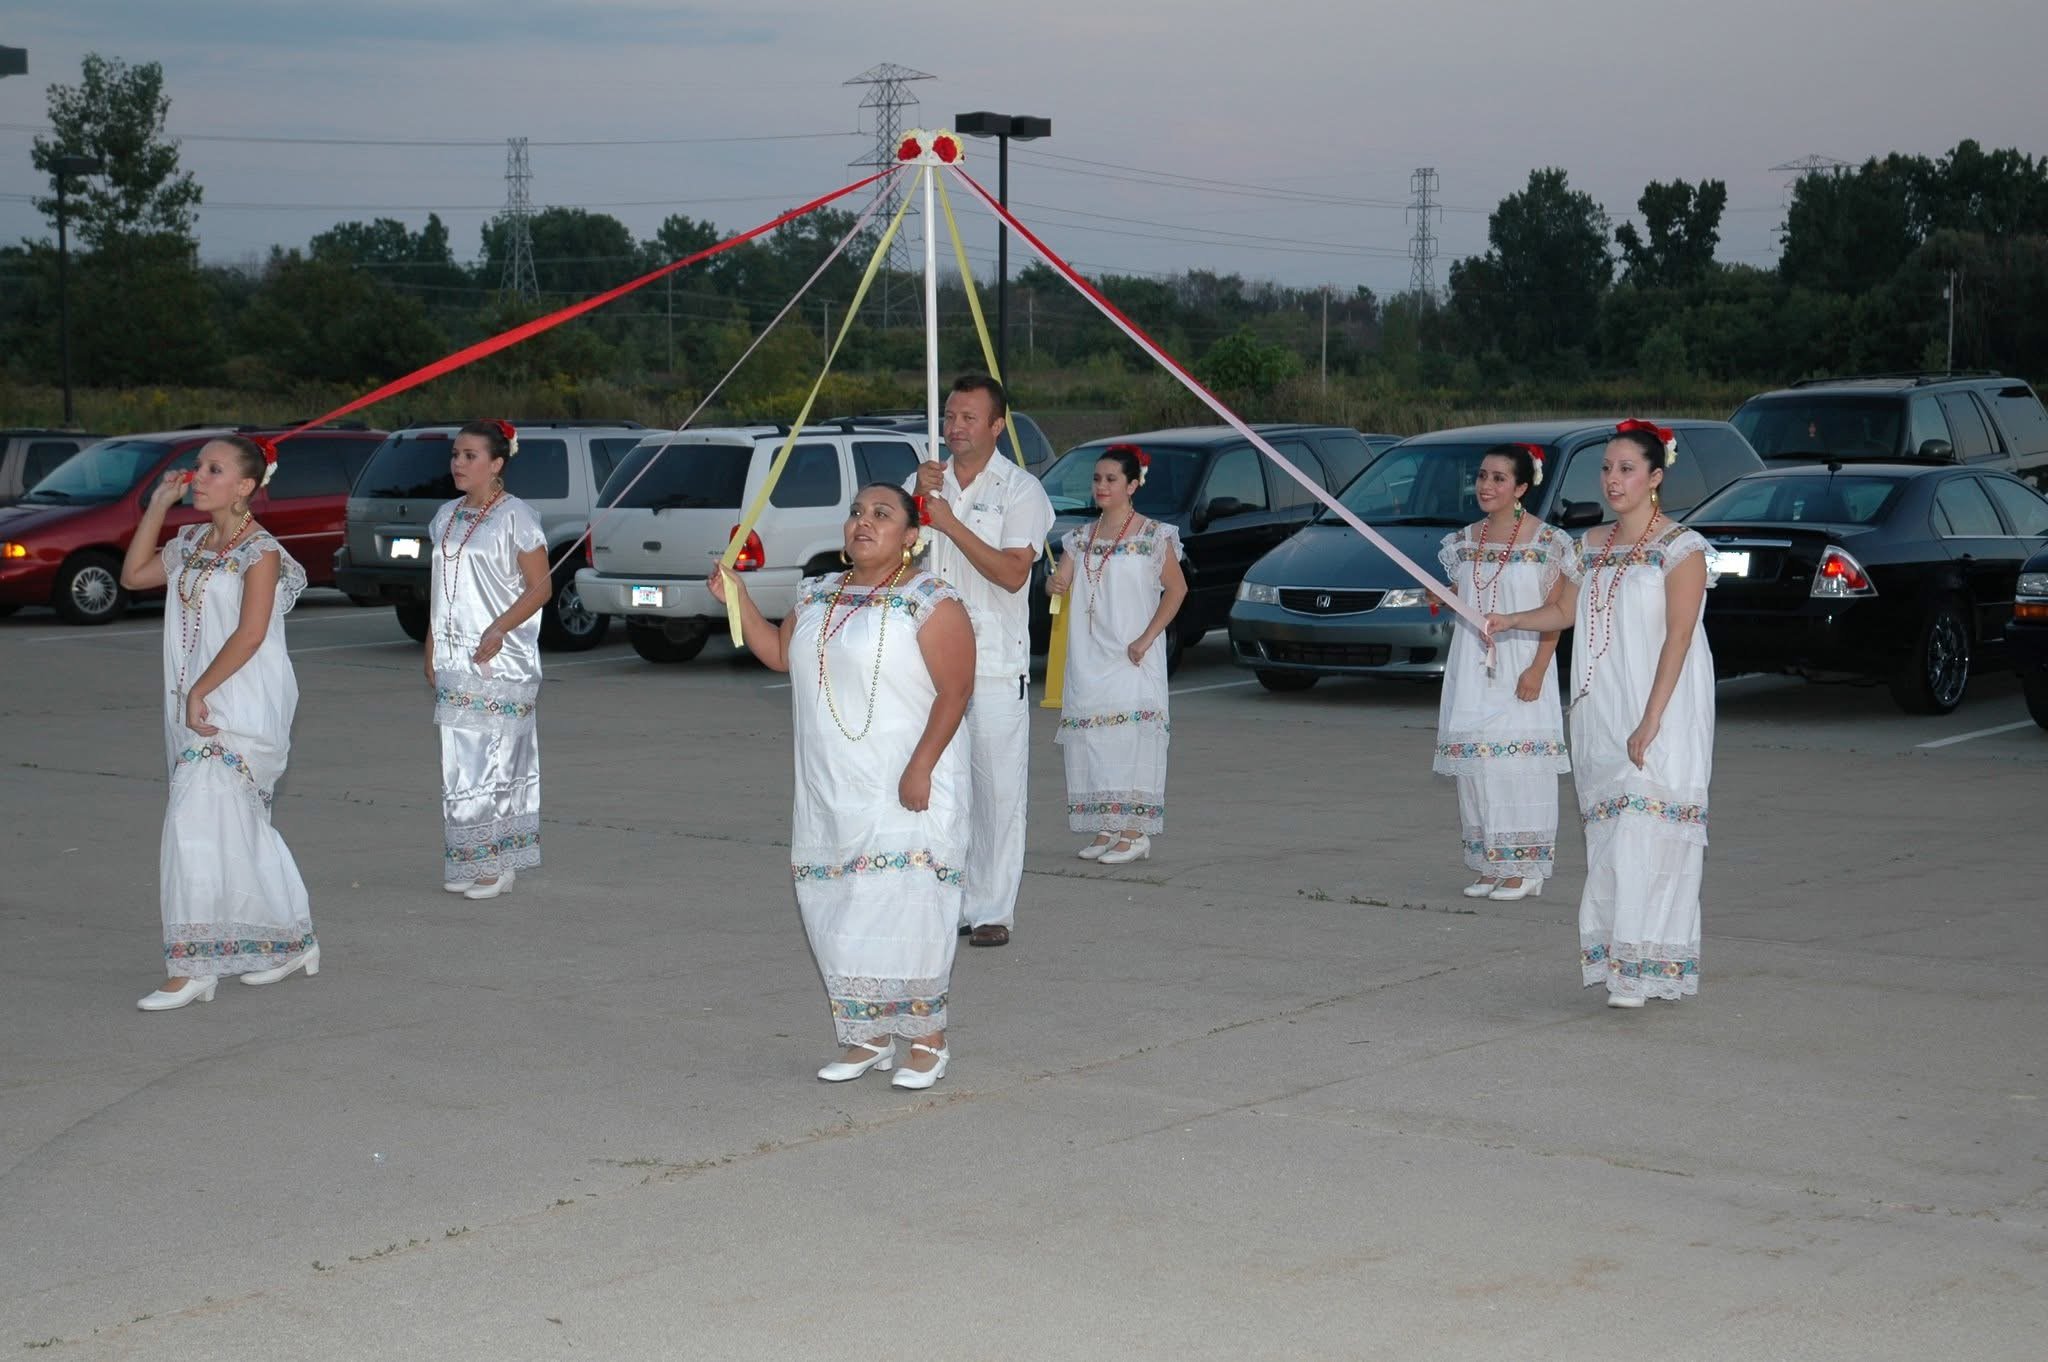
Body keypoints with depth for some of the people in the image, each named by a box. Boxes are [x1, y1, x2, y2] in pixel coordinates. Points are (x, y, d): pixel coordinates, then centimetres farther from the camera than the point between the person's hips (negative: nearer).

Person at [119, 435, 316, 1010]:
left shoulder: (259, 551, -11)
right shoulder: (190, 543, 14)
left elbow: (249, 635, -17)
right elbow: (133, 575, 18)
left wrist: (199, 692, -16)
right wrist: (157, 505, 13)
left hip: (241, 711, -8)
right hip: (193, 710, 8)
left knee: (197, 825, -14)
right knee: (241, 833, 13)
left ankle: (192, 968, -12)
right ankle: (294, 942, 24)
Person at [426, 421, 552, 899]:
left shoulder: (515, 517, -6)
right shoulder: (447, 517, 14)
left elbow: (540, 587, -9)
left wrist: (498, 630, -20)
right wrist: (431, 652, 15)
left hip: (501, 661, -7)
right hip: (454, 662, 7)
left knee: (496, 759, -6)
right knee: (459, 761, 6)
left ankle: (498, 865, 0)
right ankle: (467, 863, 12)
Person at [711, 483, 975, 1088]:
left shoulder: (930, 603, -8)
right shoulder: (819, 595, 14)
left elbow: (955, 692, -13)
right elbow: (779, 653, 19)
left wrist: (920, 768, -20)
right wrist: (737, 599, 8)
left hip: (905, 792, -7)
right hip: (829, 790, 7)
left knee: (905, 905, -11)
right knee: (837, 913, 7)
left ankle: (927, 1039, 0)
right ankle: (868, 1037, 18)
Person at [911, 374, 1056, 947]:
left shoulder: (1019, 490, -1)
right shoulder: (925, 481, 14)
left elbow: (1013, 573, -13)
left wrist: (950, 522, -16)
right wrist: (918, 496, -12)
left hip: (996, 664, -4)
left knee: (997, 788, -4)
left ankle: (992, 911, 2)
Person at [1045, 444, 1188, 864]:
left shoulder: (1153, 536, -3)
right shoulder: (1081, 538, 12)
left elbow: (1177, 589, -4)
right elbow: (1060, 584, 8)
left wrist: (1147, 639, -12)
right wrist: (1054, 586, -18)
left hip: (1131, 659, -5)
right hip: (1087, 660, 5)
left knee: (1129, 738, -9)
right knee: (1091, 742, 3)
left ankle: (1135, 833, -7)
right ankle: (1106, 830, 9)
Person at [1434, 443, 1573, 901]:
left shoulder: (1546, 542, -6)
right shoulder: (1464, 542, 10)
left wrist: (1537, 669, -15)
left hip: (1521, 665, -5)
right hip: (1471, 667, 5)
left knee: (1519, 765, -6)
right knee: (1476, 767, 5)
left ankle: (1523, 868, 1)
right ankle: (1489, 867, 13)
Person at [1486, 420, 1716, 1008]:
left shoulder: (1681, 547, -6)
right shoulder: (1594, 545, 15)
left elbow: (1678, 637, -13)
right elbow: (1565, 610, 26)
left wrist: (1650, 721, -19)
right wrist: (1509, 621, 8)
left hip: (1661, 718, -6)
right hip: (1600, 714, 7)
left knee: (1644, 834, -12)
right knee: (1609, 837, 4)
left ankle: (1644, 968, -10)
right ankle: (1613, 959, 8)